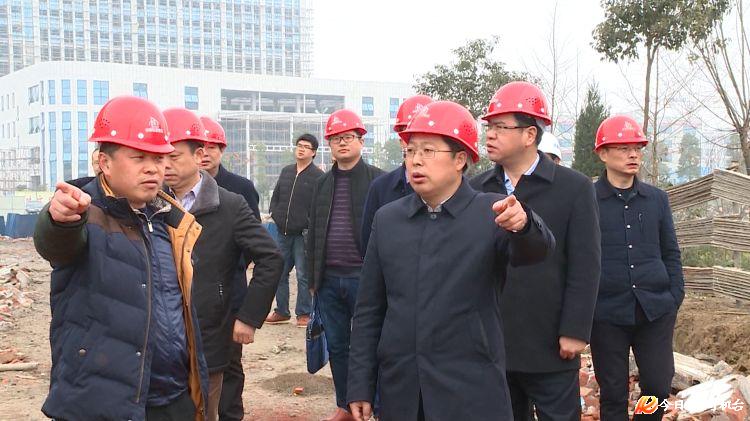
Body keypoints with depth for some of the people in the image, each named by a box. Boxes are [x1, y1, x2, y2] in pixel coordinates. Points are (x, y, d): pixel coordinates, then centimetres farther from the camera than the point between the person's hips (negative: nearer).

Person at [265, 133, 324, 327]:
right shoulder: (286, 172, 13)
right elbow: (275, 196, 21)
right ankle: (281, 311, 22)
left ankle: (304, 313, 9)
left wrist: (311, 227, -15)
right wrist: (273, 215, 6)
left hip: (303, 234, -6)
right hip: (282, 233, 6)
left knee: (303, 275, -1)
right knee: (280, 273, 11)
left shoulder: (319, 176, -6)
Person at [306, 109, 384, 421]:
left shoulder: (378, 180, -4)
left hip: (364, 277, -5)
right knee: (337, 346, 13)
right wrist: (313, 278, 12)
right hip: (328, 279, 5)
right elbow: (313, 234, 14)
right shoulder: (322, 184, 11)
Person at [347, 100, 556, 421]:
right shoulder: (387, 219, 5)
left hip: (471, 395, -3)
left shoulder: (493, 214, -4)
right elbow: (368, 311, 8)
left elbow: (537, 250, -24)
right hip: (399, 393, 3)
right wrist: (360, 387, 6)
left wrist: (523, 224, -45)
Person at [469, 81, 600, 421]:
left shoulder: (574, 188, -4)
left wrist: (575, 331, -11)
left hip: (549, 343, -3)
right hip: (490, 343, 4)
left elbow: (584, 268, -7)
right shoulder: (479, 188, 6)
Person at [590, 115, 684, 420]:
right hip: (607, 314, -3)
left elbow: (671, 253, 14)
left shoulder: (657, 199, 9)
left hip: (656, 311, 3)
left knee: (659, 387, 3)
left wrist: (675, 296, 4)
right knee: (613, 395, 6)